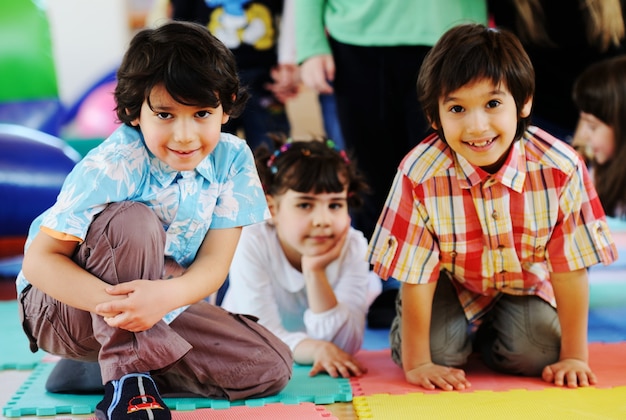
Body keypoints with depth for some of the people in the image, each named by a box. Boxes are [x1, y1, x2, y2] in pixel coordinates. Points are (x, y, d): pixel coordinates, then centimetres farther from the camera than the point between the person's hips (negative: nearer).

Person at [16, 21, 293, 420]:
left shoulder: (232, 159, -12)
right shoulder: (110, 167, -26)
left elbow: (214, 263, -16)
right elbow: (40, 260, -25)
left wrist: (164, 296, -40)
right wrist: (114, 302, -44)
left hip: (159, 310, 5)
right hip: (67, 306, -5)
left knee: (272, 368, -10)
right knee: (134, 221, -34)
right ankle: (128, 375, -24)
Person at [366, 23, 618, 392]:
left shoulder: (560, 168, -30)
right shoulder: (420, 175, -31)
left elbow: (570, 267, -19)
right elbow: (415, 274, -22)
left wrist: (574, 356, -13)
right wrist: (416, 362, -17)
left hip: (525, 284, 1)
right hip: (451, 284, -1)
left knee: (535, 355, -18)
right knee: (441, 351, -20)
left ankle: (487, 335, 18)